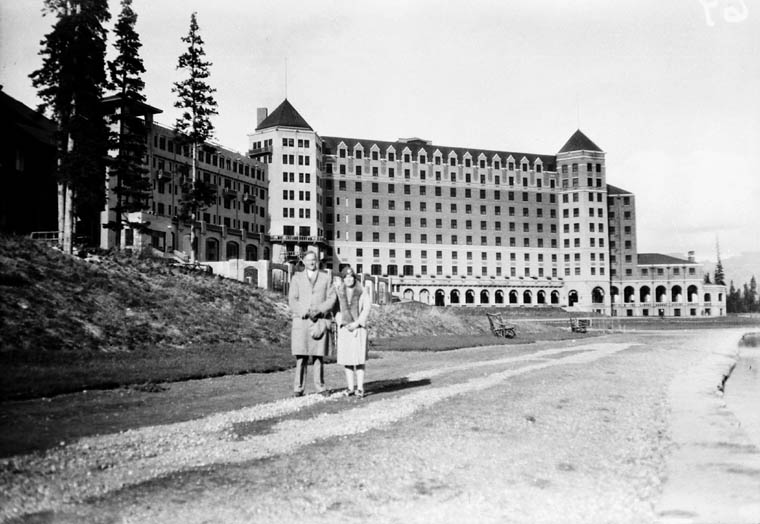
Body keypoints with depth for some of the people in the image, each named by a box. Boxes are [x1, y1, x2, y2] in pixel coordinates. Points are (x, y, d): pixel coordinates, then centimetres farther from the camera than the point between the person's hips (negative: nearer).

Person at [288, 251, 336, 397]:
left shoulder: (325, 278, 13)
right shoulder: (296, 278, 12)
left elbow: (331, 299, 5)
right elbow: (292, 300, 3)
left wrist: (319, 310, -11)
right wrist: (304, 313, -13)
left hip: (320, 320, 0)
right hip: (301, 320, 0)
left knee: (318, 354, -2)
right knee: (301, 355, -4)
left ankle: (320, 386, 2)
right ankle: (299, 387, -1)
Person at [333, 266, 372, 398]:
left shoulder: (362, 292, 4)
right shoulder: (338, 292, 8)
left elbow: (366, 309, 0)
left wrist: (357, 323, -9)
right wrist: (341, 321, -7)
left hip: (358, 328, -2)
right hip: (344, 328, 2)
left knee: (359, 358, -6)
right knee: (347, 358, 2)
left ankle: (360, 388, -3)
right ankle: (350, 388, 9)